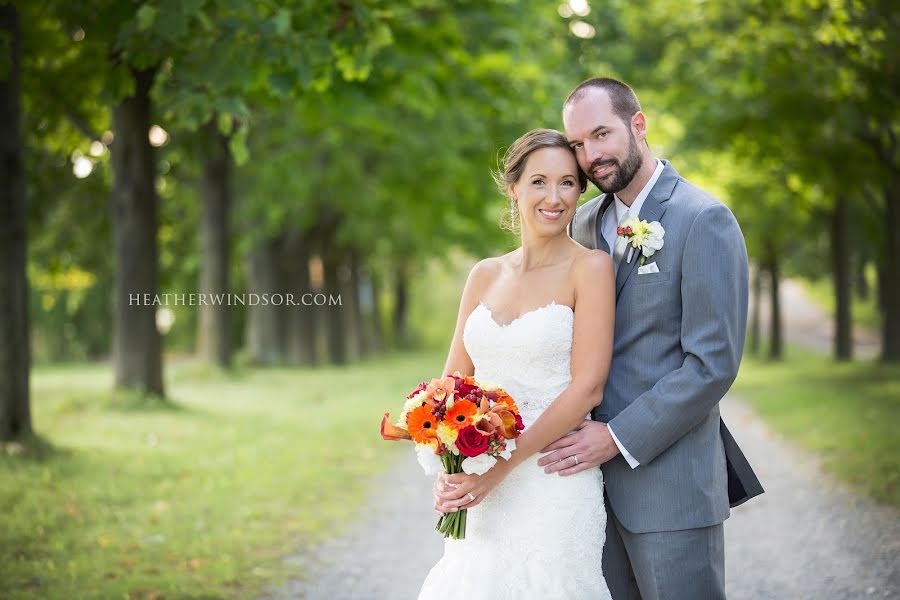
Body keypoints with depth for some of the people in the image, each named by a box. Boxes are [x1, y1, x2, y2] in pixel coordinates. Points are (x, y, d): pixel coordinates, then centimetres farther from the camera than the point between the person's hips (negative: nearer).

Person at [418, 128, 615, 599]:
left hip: (552, 484, -4)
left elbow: (587, 388, -12)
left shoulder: (590, 268, -5)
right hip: (479, 491, 5)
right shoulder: (485, 276, 9)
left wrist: (504, 466, -17)